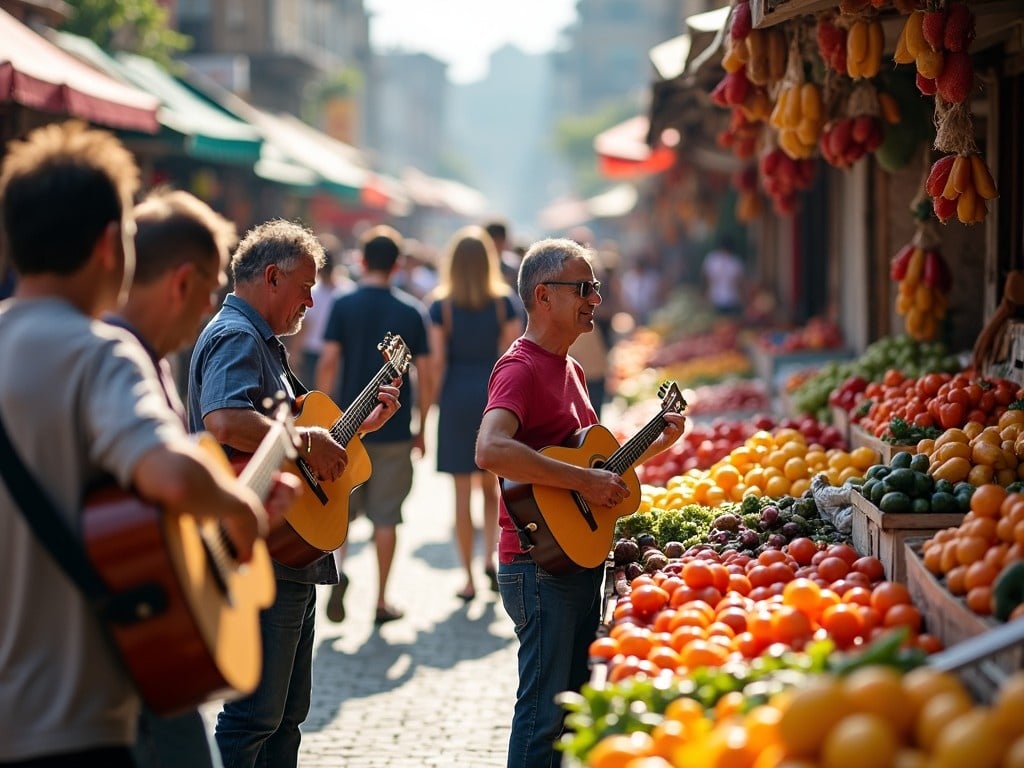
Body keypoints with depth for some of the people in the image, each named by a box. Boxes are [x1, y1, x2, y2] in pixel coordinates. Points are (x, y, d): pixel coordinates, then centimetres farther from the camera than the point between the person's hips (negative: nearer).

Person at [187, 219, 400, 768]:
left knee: (287, 712, 17)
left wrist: (358, 425, 19)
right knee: (255, 714, -6)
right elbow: (225, 422, -34)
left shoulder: (263, 342, 20)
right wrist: (307, 440, -25)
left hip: (294, 556, 11)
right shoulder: (235, 338, -14)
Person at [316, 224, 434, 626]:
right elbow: (425, 375, -1)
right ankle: (381, 602, 11)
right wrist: (421, 428, 9)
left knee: (342, 506, 14)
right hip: (394, 428, 0)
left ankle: (337, 567, -11)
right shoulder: (413, 311, 0)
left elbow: (328, 362, -9)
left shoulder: (343, 306, -3)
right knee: (385, 516, 7)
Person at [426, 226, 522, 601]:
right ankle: (490, 556, -1)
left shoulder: (441, 306, -4)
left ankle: (469, 579, 7)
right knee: (490, 484, 19)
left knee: (462, 491, 4)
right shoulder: (504, 302, 0)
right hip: (494, 392, 2)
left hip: (457, 396, -2)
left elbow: (437, 362, -8)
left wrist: (430, 404, 1)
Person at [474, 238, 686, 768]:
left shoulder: (570, 368, 15)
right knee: (544, 711, -4)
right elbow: (491, 451, -33)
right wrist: (584, 480, -30)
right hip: (540, 564, -10)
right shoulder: (521, 368, -15)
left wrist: (655, 444, 15)